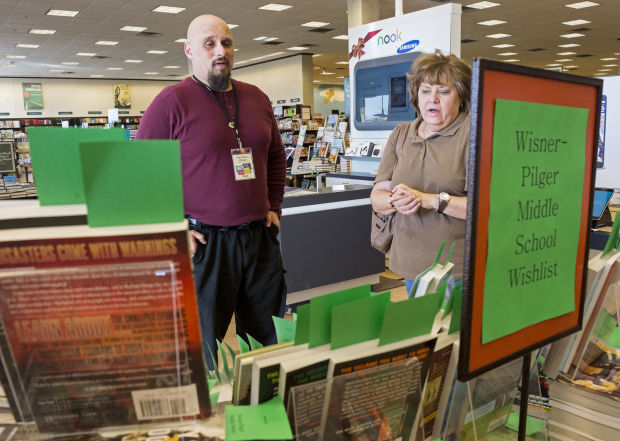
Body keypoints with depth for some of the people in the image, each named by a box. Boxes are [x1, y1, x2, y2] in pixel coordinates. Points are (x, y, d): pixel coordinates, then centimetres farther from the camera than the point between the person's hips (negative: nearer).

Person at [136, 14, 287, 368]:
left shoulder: (257, 98, 11)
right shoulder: (172, 102, -6)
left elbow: (276, 156, 22)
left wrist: (274, 208, 13)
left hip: (260, 235, 5)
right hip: (203, 241, -5)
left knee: (271, 336, 16)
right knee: (203, 342, 9)